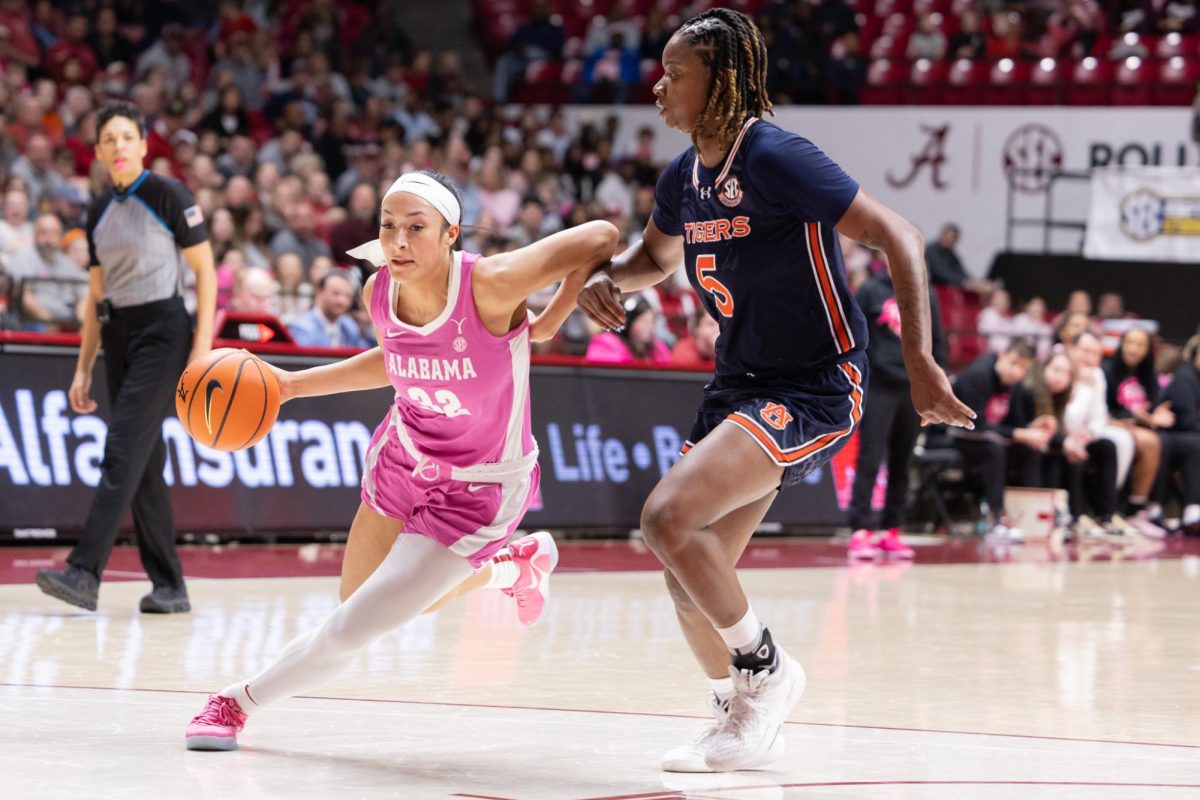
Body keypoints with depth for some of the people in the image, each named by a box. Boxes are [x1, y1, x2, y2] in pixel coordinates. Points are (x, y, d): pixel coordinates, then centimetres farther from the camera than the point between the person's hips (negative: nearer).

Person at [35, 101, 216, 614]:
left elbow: (206, 273, -7)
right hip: (118, 336, 7)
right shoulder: (99, 213, 13)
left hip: (163, 331, -7)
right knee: (144, 465, 5)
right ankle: (169, 587, 9)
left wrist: (202, 346, -15)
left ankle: (84, 574, -21)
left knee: (122, 454, -15)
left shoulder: (169, 196, -6)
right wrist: (84, 370, 13)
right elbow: (96, 296, 17)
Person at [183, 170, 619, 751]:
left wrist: (553, 321, -22)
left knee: (350, 630, -8)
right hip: (403, 458, 6)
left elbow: (600, 236, -25)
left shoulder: (490, 285, -31)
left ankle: (239, 702, 16)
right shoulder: (379, 293, -13)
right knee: (379, 602, 25)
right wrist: (292, 385, 5)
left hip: (476, 493, -6)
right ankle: (517, 566, 45)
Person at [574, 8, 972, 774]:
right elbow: (657, 256, 28)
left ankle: (767, 670, -3)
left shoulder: (775, 157, -19)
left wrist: (919, 359, -27)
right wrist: (607, 279, 5)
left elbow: (897, 236, -20)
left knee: (669, 516, -24)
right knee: (692, 582, 8)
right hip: (740, 385, 8)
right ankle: (744, 717, 32)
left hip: (815, 388, -8)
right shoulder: (684, 177, 6)